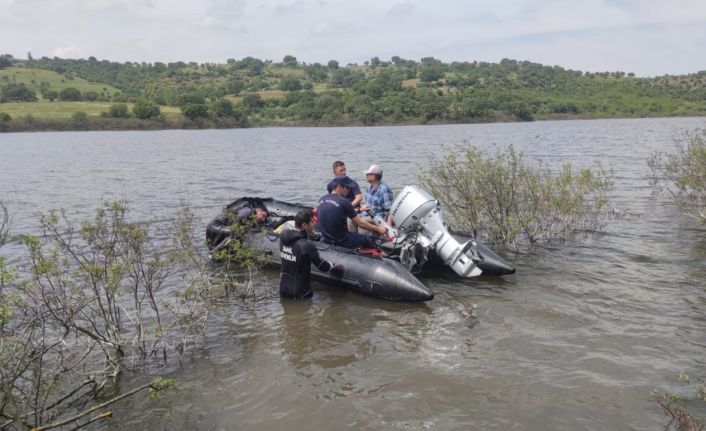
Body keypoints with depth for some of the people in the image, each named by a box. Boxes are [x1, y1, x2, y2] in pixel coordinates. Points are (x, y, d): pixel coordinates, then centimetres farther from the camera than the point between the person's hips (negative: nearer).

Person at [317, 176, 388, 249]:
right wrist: (378, 229, 1)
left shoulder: (322, 199, 2)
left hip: (325, 239, 7)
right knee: (367, 239, 14)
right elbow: (360, 223, -13)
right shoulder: (344, 202, -17)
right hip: (340, 241, -7)